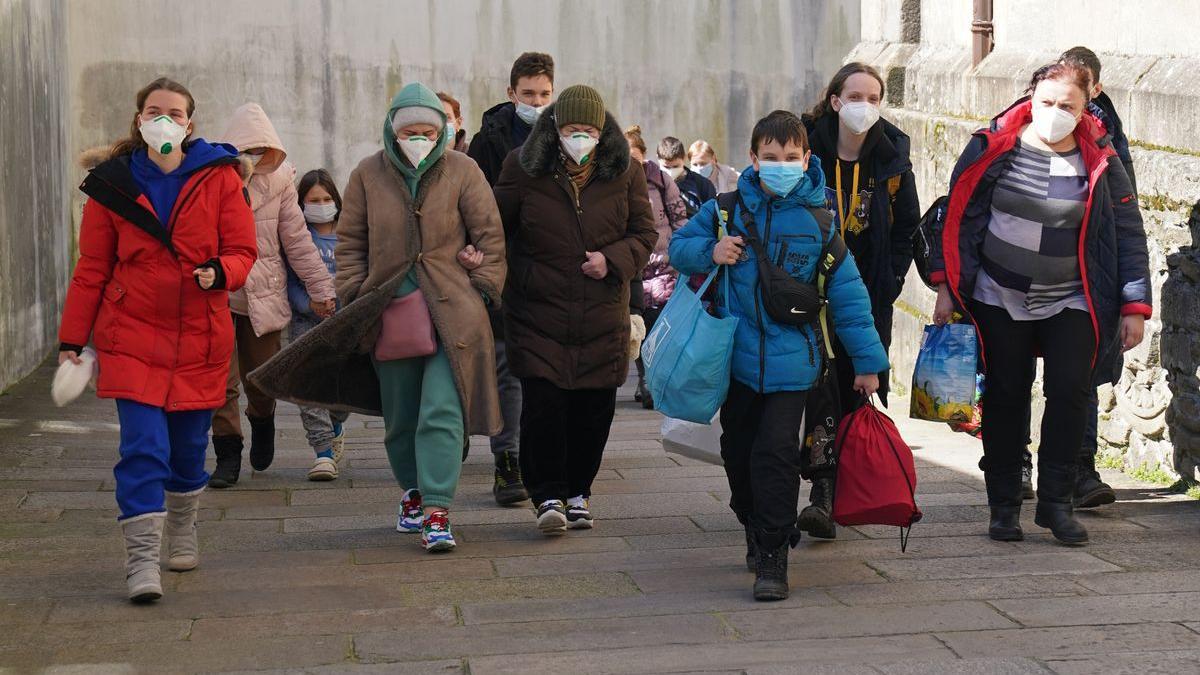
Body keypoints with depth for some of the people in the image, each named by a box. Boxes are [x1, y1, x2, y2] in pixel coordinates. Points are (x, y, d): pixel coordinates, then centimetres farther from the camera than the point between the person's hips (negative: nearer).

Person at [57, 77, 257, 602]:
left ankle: (182, 531, 36)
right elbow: (92, 268, 6)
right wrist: (72, 340, 2)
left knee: (189, 445, 11)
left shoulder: (218, 177, 1)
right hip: (132, 334, -1)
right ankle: (141, 559, -10)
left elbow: (243, 249, 1)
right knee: (143, 446, -12)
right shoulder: (113, 184, 3)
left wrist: (219, 272, -22)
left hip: (200, 336, 1)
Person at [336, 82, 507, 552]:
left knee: (442, 413, -12)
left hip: (451, 312, -3)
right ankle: (414, 492, 32)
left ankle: (436, 512, -13)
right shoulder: (368, 175, 5)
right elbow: (350, 242, 11)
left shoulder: (462, 172, 1)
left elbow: (490, 234, 5)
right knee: (400, 417, 12)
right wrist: (352, 297, 5)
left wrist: (483, 291, -1)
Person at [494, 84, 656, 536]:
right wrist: (519, 275, -3)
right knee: (543, 404, -11)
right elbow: (496, 226, 9)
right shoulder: (523, 169, 0)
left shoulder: (624, 173, 4)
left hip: (602, 316, 2)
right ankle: (548, 496, 0)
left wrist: (614, 260, -10)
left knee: (594, 409, 5)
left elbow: (645, 232, 8)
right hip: (539, 310, -2)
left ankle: (577, 492, 21)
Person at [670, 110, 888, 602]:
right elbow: (680, 245, 12)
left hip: (791, 358, -3)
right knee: (738, 450, 13)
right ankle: (756, 530, 36)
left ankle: (772, 559, -6)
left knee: (776, 451, -12)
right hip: (737, 354, 3)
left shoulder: (818, 221, -2)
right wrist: (709, 252, -11)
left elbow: (847, 293, 3)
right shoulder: (729, 208, 1)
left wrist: (867, 360, 4)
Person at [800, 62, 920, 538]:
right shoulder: (807, 148, -4)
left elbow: (907, 227, 12)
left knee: (863, 388, 4)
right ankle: (823, 489, -11)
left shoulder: (892, 157, 2)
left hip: (870, 295, 2)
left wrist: (890, 281, 2)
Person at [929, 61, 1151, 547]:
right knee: (1005, 397, 4)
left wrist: (1134, 305, -2)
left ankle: (1056, 502, 7)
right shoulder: (994, 149, -5)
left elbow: (1129, 233, 1)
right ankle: (1003, 504, 15)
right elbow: (959, 216, 1)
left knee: (1070, 393, -6)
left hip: (1072, 303, 0)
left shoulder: (1101, 161, -3)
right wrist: (946, 285, -3)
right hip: (1000, 298, 0)